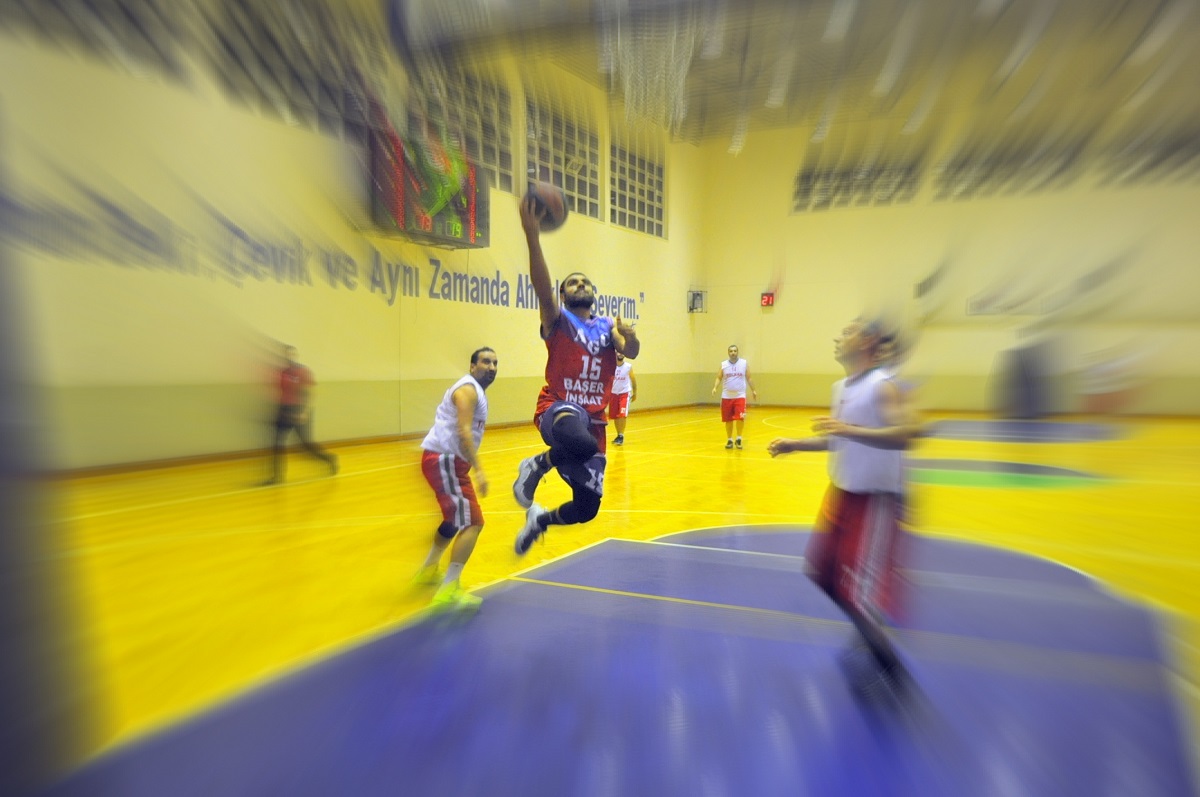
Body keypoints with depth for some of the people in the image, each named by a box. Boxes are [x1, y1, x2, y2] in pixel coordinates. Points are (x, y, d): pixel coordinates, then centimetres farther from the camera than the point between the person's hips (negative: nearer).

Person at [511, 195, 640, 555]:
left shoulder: (608, 326, 14)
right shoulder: (558, 320, 1)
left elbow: (631, 353, -3)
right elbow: (541, 286, -19)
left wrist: (631, 337, -27)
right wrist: (532, 235, -32)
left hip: (593, 419, 5)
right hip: (558, 408, -5)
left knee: (587, 507, 6)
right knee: (581, 442, -42)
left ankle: (539, 519, 39)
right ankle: (537, 464, -8)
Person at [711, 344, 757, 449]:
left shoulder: (744, 363, 4)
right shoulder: (723, 364, 3)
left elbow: (748, 378, 10)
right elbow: (719, 378, 1)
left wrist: (753, 390, 8)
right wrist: (715, 387, -16)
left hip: (740, 396, -1)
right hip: (726, 396, 1)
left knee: (740, 418, -15)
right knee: (728, 420, 7)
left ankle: (738, 438, 4)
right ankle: (729, 440, 22)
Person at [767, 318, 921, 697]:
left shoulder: (883, 387, -16)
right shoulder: (840, 387, 9)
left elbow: (906, 434, -30)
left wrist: (849, 428, -36)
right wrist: (793, 444, 10)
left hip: (874, 499, -9)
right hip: (841, 492, 9)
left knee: (859, 589, -6)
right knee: (822, 573, 16)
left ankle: (890, 667, 17)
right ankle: (869, 634, 38)